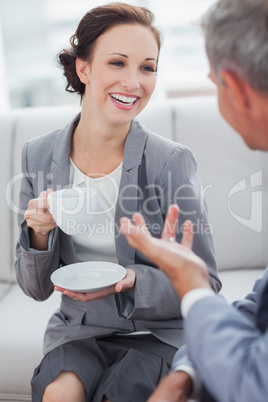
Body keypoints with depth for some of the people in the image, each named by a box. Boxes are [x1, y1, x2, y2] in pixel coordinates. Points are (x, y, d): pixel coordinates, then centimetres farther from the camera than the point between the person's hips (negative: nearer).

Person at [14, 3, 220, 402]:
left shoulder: (174, 162, -15)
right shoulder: (38, 156, -5)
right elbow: (36, 289, 2)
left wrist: (132, 281, -24)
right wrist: (39, 233, -18)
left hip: (160, 334, -1)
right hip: (79, 330, 2)